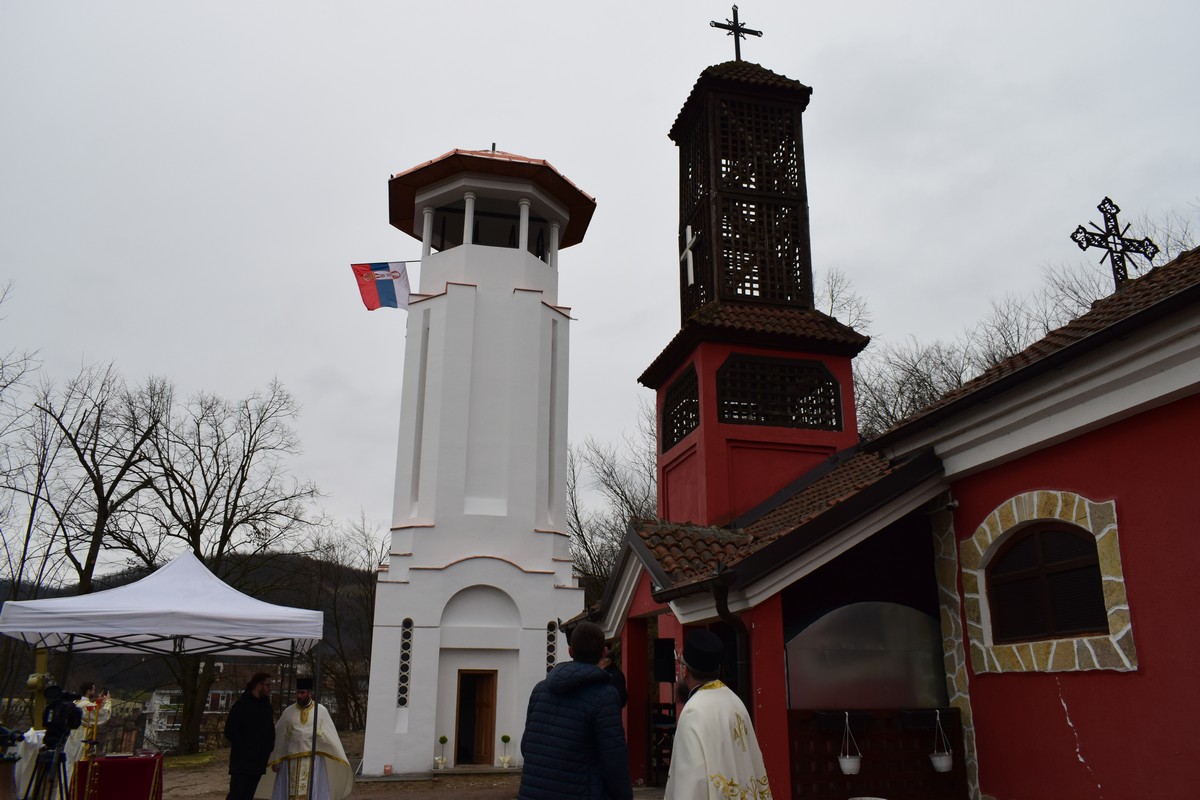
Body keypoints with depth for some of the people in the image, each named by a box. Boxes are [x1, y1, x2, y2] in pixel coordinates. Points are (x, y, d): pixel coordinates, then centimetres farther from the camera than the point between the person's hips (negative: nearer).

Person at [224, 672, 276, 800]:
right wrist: (244, 748, -12)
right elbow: (230, 731, -9)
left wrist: (268, 749, 5)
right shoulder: (242, 704, -7)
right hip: (242, 761, -6)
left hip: (258, 761, 6)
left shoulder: (267, 705, 12)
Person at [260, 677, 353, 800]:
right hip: (291, 762, 2)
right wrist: (275, 760, 6)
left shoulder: (321, 711, 0)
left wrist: (341, 761, -5)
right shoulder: (288, 712, 5)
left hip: (313, 761, -2)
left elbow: (331, 736, -2)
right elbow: (278, 737, 9)